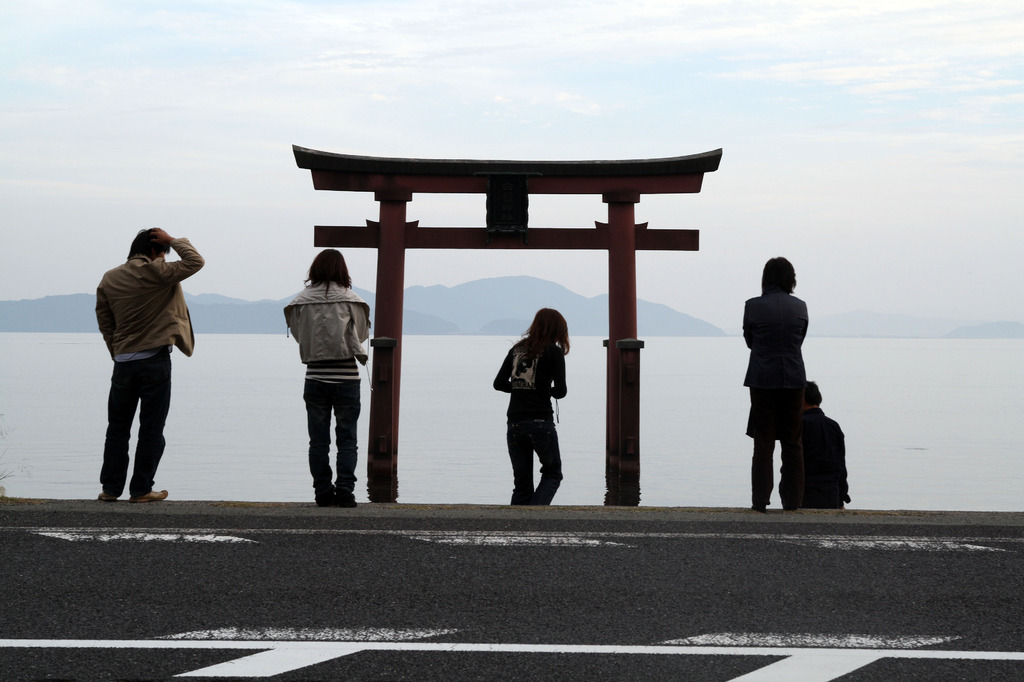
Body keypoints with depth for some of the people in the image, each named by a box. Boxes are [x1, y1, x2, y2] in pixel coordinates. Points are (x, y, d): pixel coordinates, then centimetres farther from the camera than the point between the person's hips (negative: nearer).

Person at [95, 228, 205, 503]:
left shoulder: (109, 279, 7)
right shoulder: (156, 273, -10)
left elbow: (105, 325, 11)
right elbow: (195, 262, -6)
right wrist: (173, 241, 4)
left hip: (123, 363, 5)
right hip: (154, 361, -4)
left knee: (118, 427, 12)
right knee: (151, 428, 2)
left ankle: (110, 488, 11)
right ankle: (141, 489, 2)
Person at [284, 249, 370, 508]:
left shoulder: (301, 302, -3)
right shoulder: (350, 300, -6)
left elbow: (297, 332, 7)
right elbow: (362, 334, 5)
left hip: (315, 378, 1)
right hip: (346, 377, -1)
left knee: (318, 440, 9)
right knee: (347, 440, 5)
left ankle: (323, 492, 7)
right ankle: (344, 489, -4)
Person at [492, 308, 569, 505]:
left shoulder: (517, 349, 12)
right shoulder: (554, 352, -3)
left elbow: (499, 383, 11)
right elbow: (560, 391, -8)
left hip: (514, 424, 4)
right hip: (541, 422, -4)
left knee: (521, 483, 11)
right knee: (552, 474, 11)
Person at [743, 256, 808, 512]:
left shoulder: (753, 306, -7)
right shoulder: (800, 307, 0)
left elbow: (749, 341, 5)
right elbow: (800, 340, 8)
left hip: (763, 380, -2)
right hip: (794, 380, 2)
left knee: (763, 443, 3)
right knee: (793, 443, 9)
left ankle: (760, 500, 1)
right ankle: (792, 501, 11)